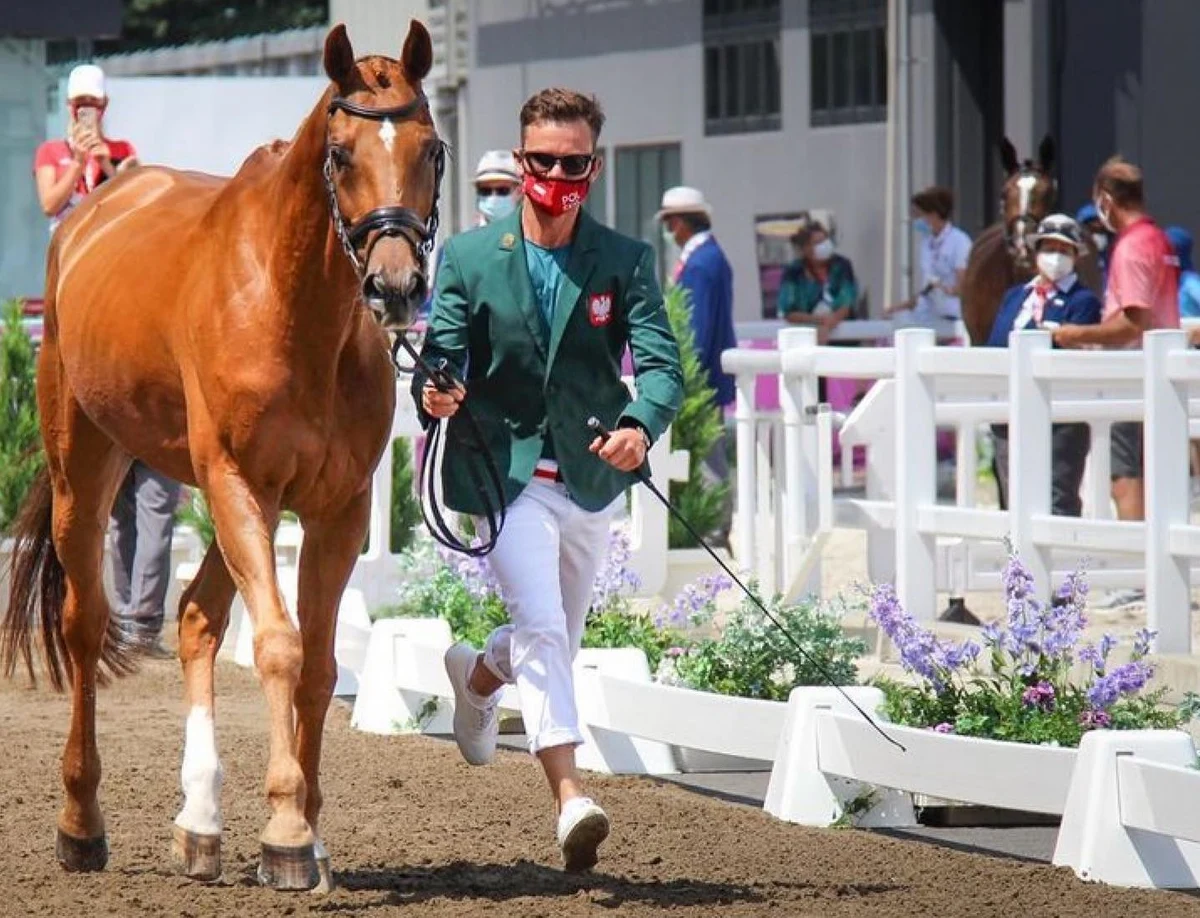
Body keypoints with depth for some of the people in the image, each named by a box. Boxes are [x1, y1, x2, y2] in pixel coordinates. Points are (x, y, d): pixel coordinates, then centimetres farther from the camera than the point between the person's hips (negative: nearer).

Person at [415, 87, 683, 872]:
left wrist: (642, 425, -33)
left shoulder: (626, 262, -1)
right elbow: (441, 354, -3)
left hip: (592, 477, 3)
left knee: (559, 642, 20)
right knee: (541, 627, -22)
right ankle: (570, 795, -26)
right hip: (506, 473, -3)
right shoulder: (469, 258, -1)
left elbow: (661, 362, -12)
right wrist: (434, 394, -29)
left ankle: (478, 673, 53)